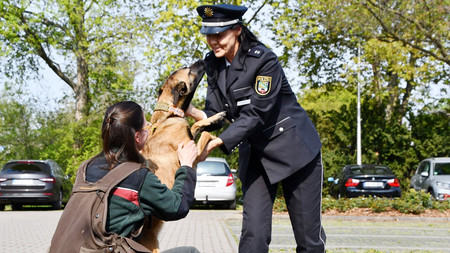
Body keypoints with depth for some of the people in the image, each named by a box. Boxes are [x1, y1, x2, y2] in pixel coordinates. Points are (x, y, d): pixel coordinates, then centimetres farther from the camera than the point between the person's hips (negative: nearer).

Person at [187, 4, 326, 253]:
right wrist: (193, 112, -21)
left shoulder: (264, 61, -19)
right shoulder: (213, 64, 1)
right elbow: (215, 114, 0)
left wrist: (217, 143, -32)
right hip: (255, 155, 5)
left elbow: (255, 115, -23)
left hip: (293, 149, -5)